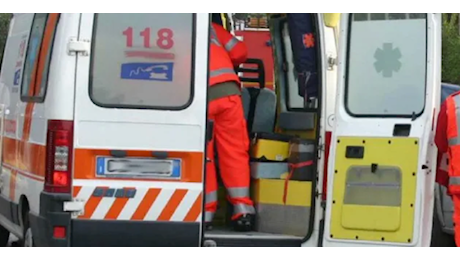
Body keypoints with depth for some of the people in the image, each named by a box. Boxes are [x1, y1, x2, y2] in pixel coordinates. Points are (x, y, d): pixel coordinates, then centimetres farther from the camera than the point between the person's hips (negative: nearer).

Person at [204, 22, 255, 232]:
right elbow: (240, 52, 26)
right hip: (227, 89, 2)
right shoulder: (210, 27, 27)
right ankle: (243, 212, 8)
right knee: (235, 152, 9)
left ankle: (206, 215, 9)